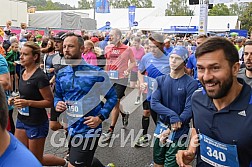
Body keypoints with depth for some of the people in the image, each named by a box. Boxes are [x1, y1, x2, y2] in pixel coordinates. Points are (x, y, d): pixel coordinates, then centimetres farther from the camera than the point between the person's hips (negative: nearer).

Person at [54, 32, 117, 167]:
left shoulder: (96, 73, -14)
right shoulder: (61, 74, 2)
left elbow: (112, 97, -6)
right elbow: (58, 95, 15)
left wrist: (100, 117, -16)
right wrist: (57, 104, -7)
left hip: (88, 130, -6)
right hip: (72, 129, 6)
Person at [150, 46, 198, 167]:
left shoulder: (191, 83, -11)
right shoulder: (160, 80, 1)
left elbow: (189, 111, -16)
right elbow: (154, 103, -9)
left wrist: (170, 130, -17)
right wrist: (172, 115, -24)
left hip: (179, 131, -4)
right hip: (161, 126, 4)